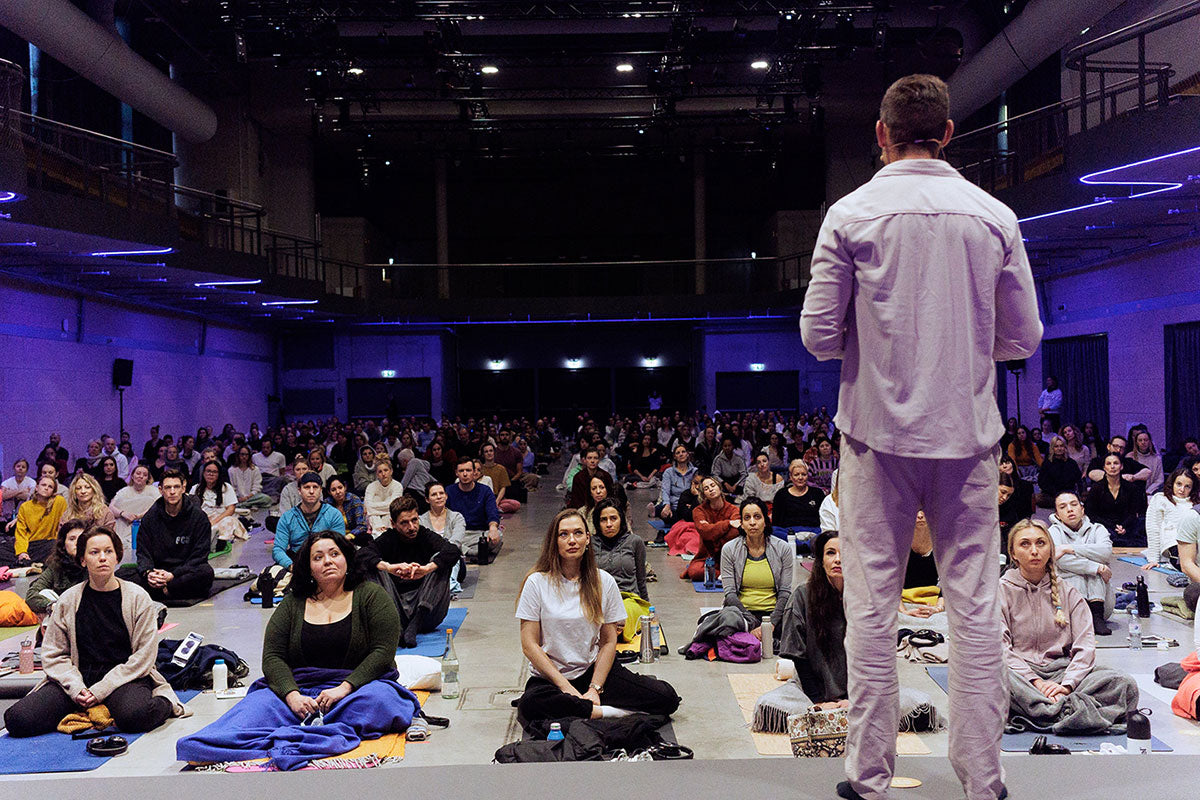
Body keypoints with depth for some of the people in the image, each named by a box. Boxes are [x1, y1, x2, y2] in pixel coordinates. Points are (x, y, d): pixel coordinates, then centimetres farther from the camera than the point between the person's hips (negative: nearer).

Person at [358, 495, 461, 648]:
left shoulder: (426, 536, 3)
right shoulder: (388, 539, 5)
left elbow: (454, 551, -17)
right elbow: (362, 554, -15)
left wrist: (426, 569, -34)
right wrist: (389, 567, -33)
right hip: (395, 607, 0)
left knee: (439, 560, -16)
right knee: (374, 567, -15)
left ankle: (415, 625, -32)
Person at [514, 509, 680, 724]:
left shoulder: (604, 582, 3)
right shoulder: (537, 583, -5)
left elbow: (609, 642, 2)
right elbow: (530, 645, -8)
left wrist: (594, 689, -11)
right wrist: (566, 687, -15)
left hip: (592, 670, 3)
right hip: (549, 676, -2)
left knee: (667, 697, -16)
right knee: (531, 705, -37)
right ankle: (604, 712, -19)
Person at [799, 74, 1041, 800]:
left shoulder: (852, 214, -5)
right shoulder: (995, 216, 2)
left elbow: (819, 336, -5)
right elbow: (1023, 339, 5)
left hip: (879, 435, -1)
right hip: (969, 435, 2)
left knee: (873, 607, 6)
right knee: (975, 606, 8)